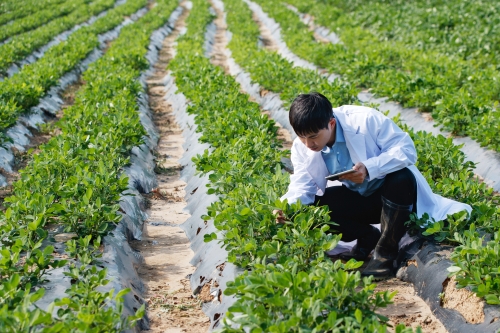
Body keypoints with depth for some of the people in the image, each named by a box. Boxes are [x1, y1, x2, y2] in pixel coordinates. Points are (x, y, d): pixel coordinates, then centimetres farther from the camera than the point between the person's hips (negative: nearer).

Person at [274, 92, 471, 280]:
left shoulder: (365, 120, -27)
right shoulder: (301, 147, -14)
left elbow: (407, 150, -27)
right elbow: (302, 187, -18)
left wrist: (369, 168, -41)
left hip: (395, 191, -3)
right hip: (358, 198, 4)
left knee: (401, 177, -38)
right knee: (312, 207, -20)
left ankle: (385, 253, -22)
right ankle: (368, 237, 1)